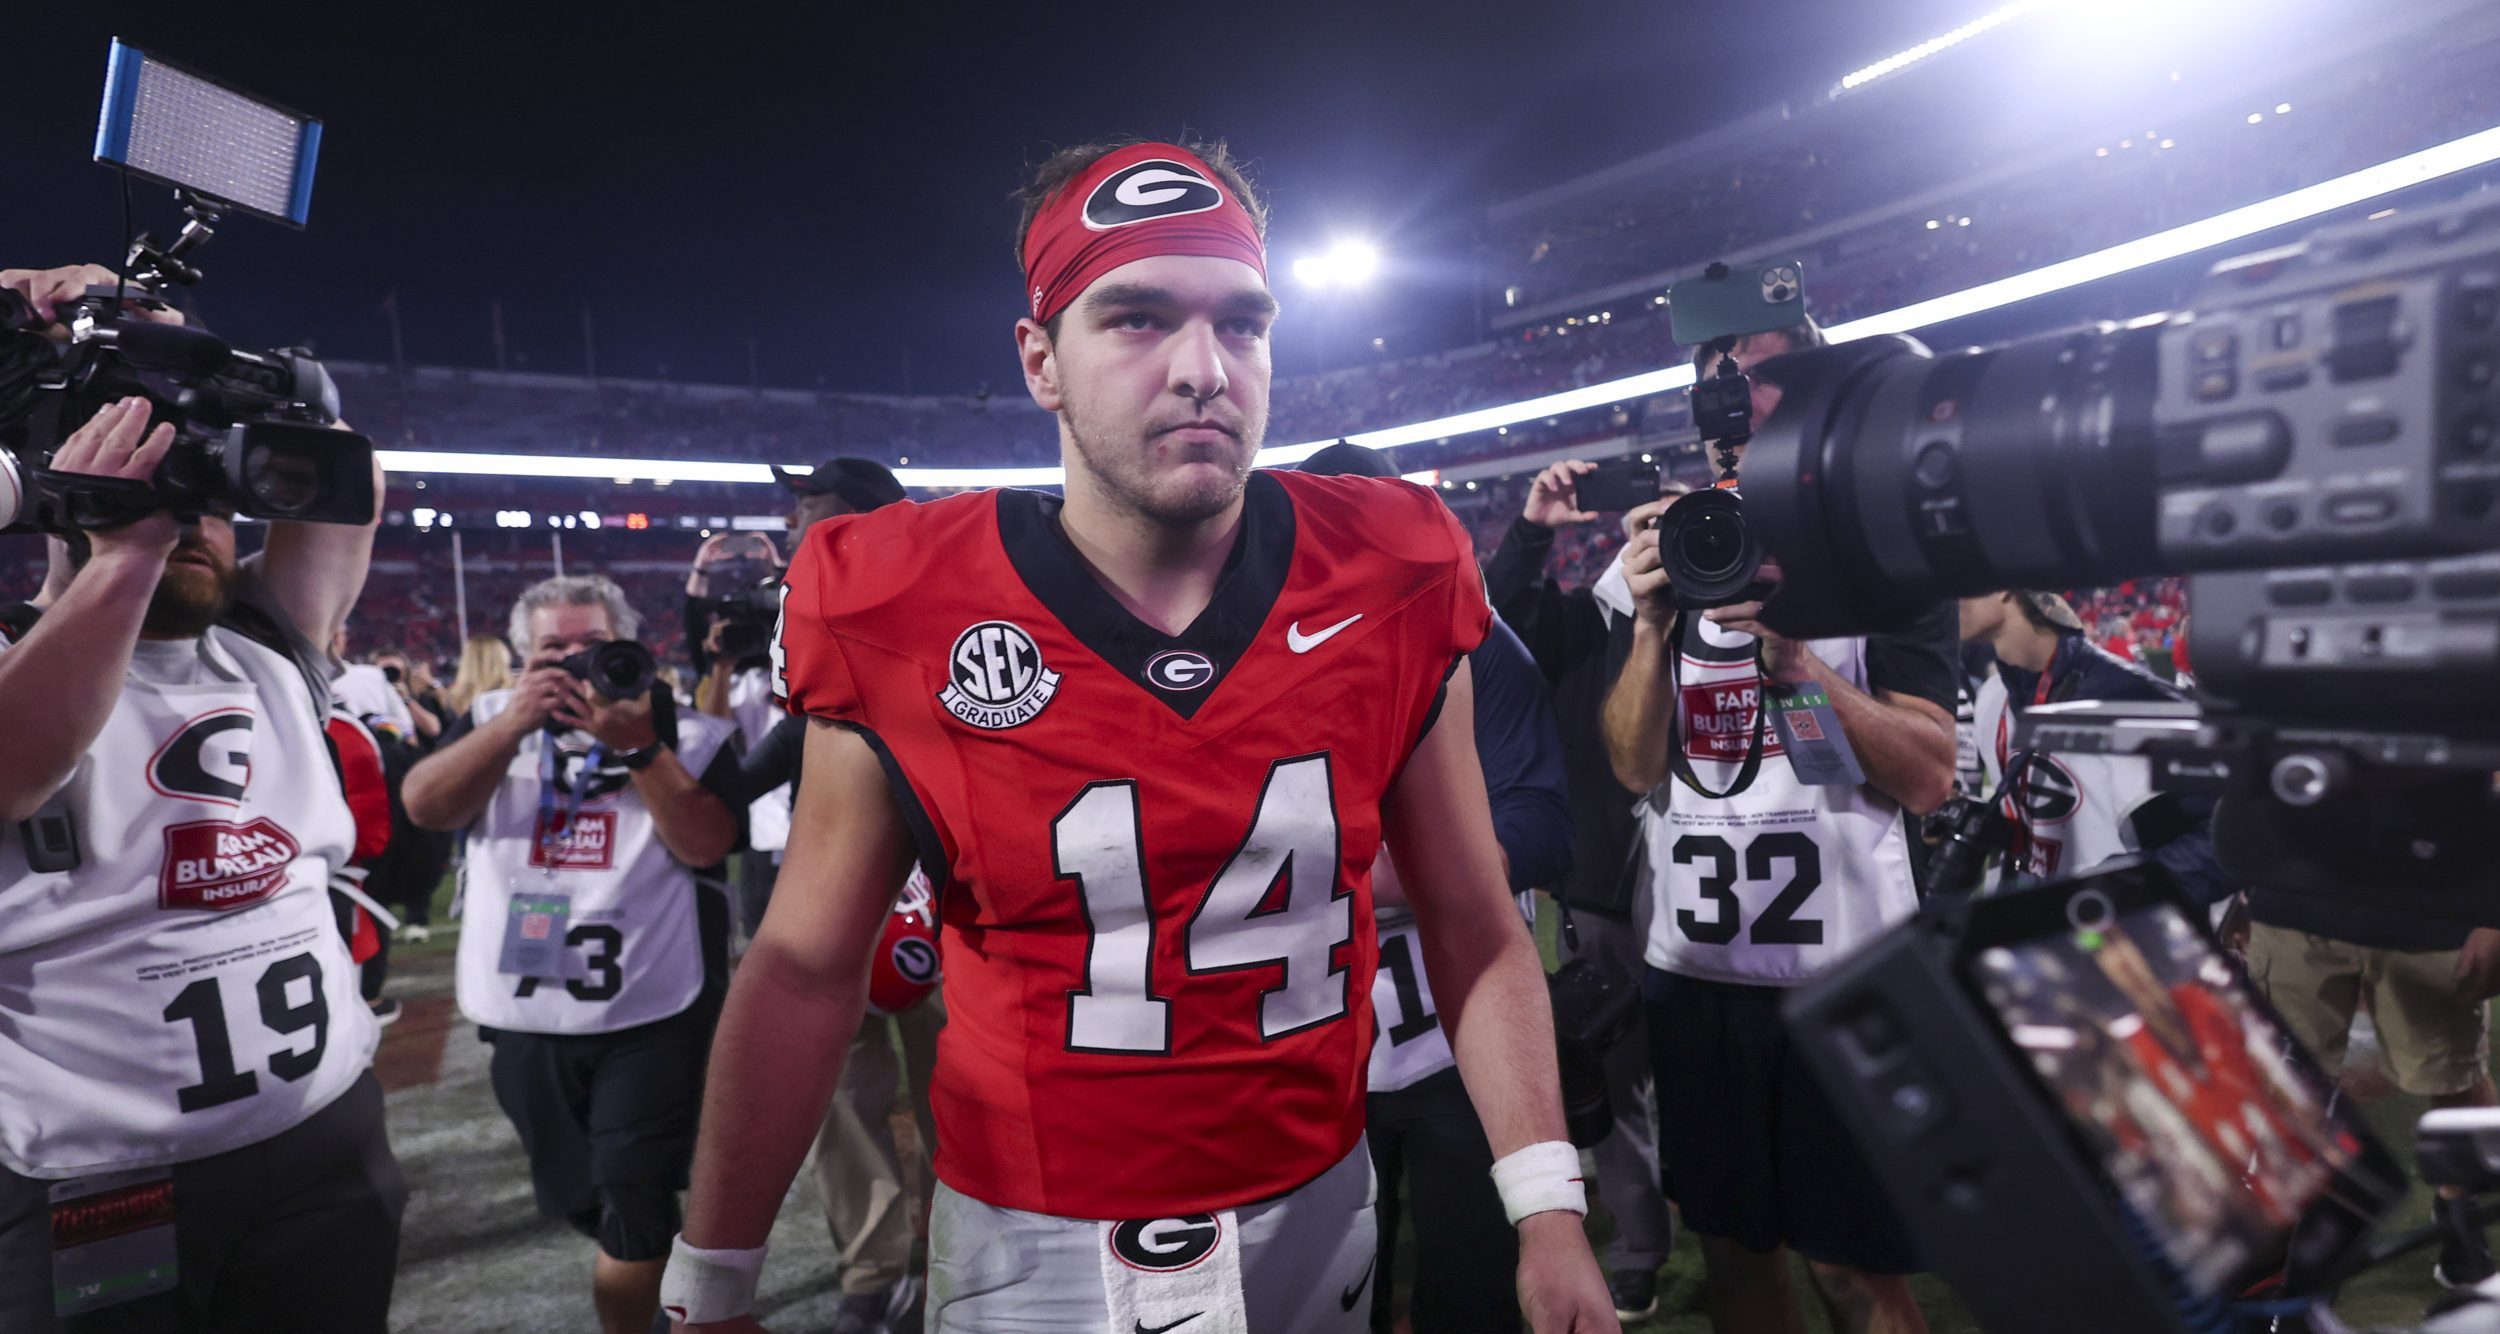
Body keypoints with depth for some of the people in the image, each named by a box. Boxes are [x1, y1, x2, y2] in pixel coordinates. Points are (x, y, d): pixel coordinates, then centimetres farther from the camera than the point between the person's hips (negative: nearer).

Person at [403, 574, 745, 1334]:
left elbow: (706, 845, -18)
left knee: (636, 1206, -1)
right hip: (524, 1016, 4)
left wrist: (639, 748, -27)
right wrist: (517, 720, -22)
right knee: (576, 1200, 19)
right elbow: (425, 807, -11)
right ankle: (649, 1270, 42)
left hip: (650, 1014, -4)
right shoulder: (493, 718, 5)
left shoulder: (690, 735, -4)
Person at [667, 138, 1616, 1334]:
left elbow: (1472, 925, -2)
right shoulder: (901, 619, -15)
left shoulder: (1391, 590, -11)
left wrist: (1549, 1212, -7)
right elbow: (805, 967, -5)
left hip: (1315, 1217, 3)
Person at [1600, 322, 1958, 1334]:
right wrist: (1654, 621, -16)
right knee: (1731, 1243, 18)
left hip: (1846, 964, -3)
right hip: (1694, 965, 3)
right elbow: (1634, 765, -2)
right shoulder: (1656, 554, 6)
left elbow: (1928, 779, -9)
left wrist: (1797, 658, -21)